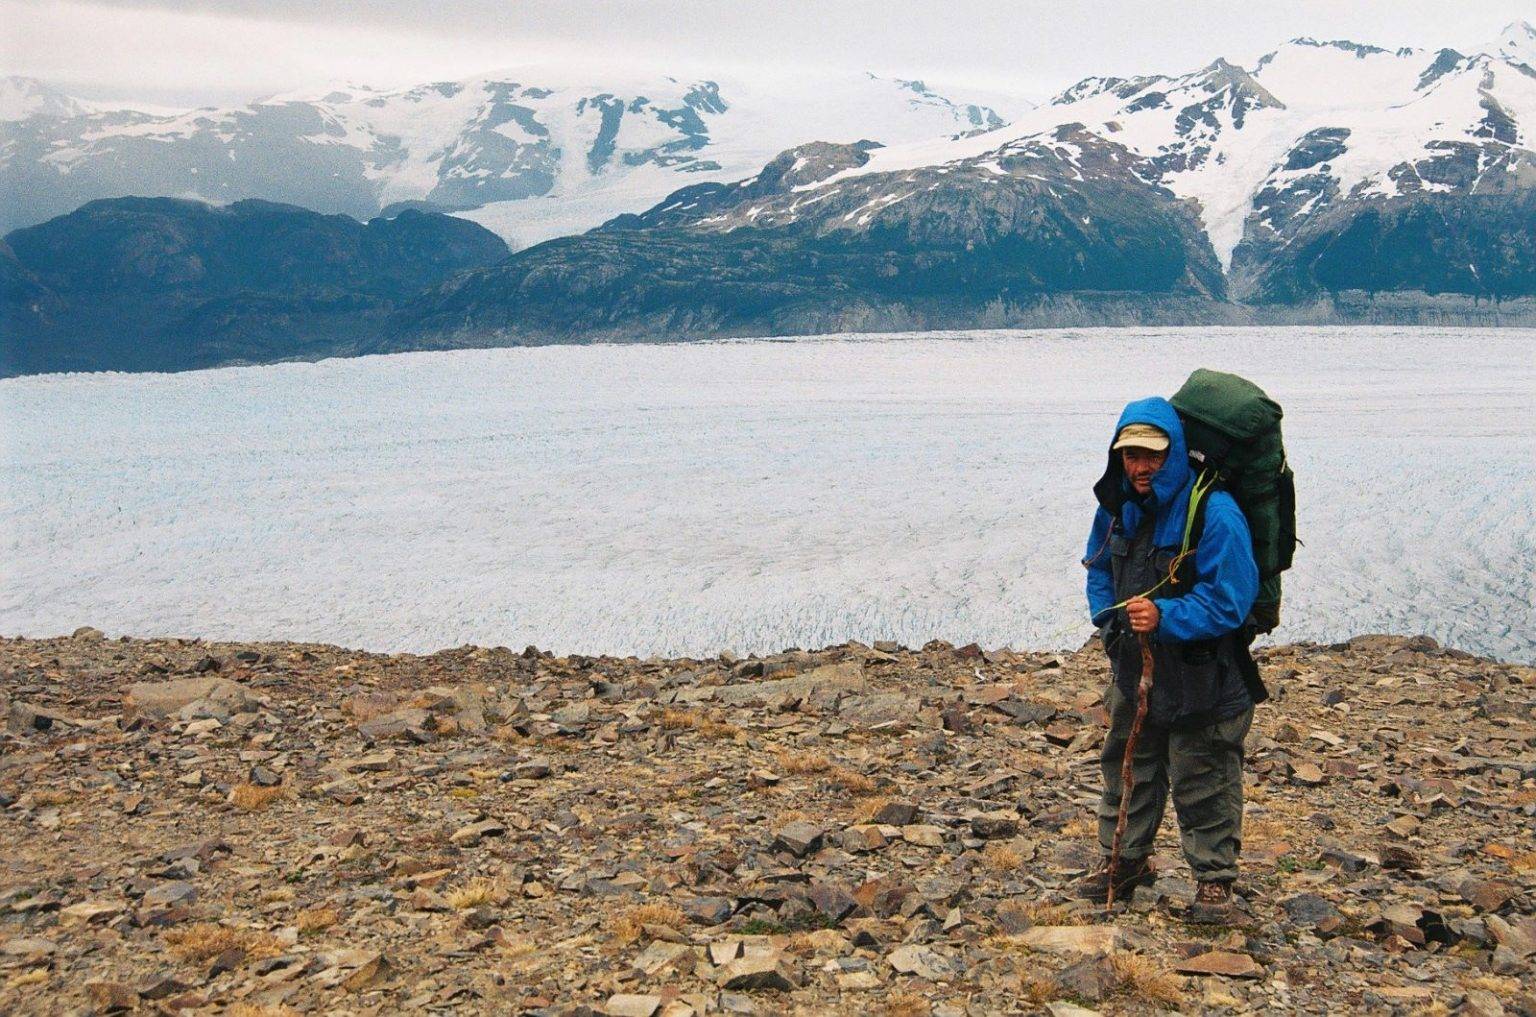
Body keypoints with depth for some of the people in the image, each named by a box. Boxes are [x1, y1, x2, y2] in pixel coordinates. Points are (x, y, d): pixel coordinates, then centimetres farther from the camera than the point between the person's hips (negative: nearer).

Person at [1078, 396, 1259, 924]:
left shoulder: (1215, 514, -23)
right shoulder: (1118, 506, -1)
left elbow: (1229, 601, -24)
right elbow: (1100, 569, 17)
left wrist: (1165, 617, -33)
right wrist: (1109, 619, 2)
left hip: (1201, 680, -7)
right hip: (1135, 669, 7)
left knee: (1203, 784, 4)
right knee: (1128, 768, 18)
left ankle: (1214, 881, 20)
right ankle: (1125, 861, 35)